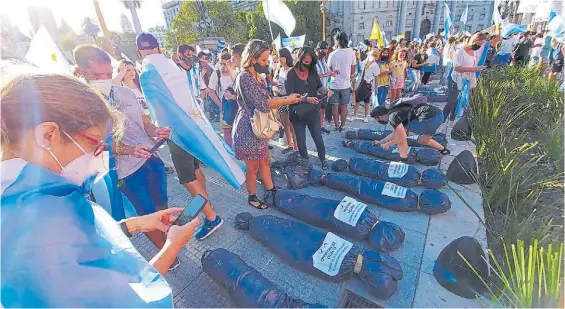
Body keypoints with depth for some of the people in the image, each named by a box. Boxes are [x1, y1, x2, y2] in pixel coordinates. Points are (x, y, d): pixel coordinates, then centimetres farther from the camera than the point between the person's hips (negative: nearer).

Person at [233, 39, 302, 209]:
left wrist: (286, 98, 0)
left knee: (264, 161, 19)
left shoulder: (257, 76, 9)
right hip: (247, 129, -9)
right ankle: (252, 197, 28)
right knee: (253, 167, 7)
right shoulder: (245, 77, -21)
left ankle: (271, 190, 36)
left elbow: (266, 100, 11)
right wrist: (287, 100, -15)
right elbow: (262, 105, -25)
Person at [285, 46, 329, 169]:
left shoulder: (313, 71, 0)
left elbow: (319, 86, 10)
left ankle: (323, 159, 34)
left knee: (318, 138, 11)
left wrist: (325, 91, -11)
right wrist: (307, 99, -28)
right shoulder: (291, 74, -12)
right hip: (298, 113, -2)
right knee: (301, 140, 12)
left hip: (313, 111, 3)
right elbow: (291, 95, -17)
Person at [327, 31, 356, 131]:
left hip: (334, 84, -1)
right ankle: (342, 125, 18)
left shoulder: (332, 54, -10)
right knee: (344, 106, 11)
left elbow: (329, 69, 1)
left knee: (335, 106, 8)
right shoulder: (351, 53, -6)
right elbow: (353, 70, 3)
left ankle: (336, 126, 14)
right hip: (346, 83, 1)